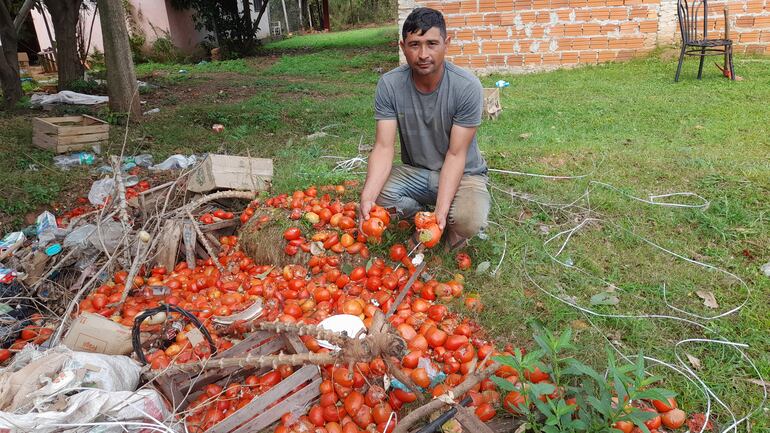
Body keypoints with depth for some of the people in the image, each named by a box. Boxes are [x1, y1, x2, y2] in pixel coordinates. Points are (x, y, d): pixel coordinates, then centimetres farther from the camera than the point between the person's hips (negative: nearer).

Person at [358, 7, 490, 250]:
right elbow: (383, 147, -19)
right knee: (376, 196, -26)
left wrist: (441, 209, -33)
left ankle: (449, 223, 8)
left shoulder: (467, 87, -23)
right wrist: (367, 197, -36)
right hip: (414, 171, 3)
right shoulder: (389, 85, -16)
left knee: (469, 221, -32)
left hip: (462, 173, -2)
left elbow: (456, 155, -21)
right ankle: (422, 216, 7)